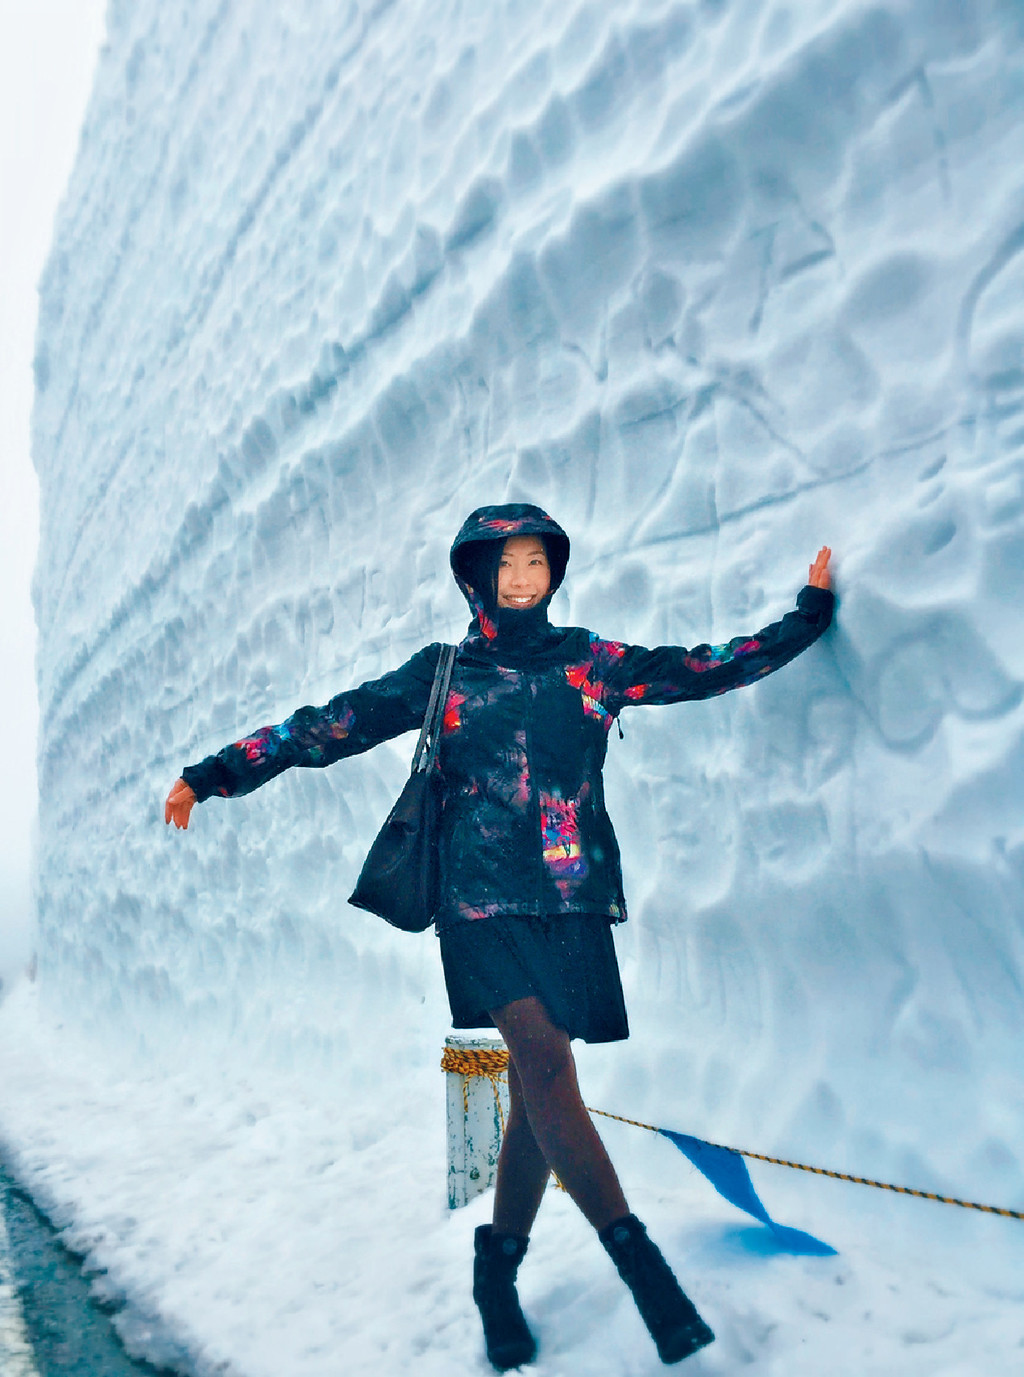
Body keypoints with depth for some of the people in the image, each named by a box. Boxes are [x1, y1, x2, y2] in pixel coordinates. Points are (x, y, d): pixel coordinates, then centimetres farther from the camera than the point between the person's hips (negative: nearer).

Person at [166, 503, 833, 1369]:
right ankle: (635, 1255, -4)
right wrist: (216, 773, 4)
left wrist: (809, 614, 12)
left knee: (537, 1088, 4)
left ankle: (499, 1273, 23)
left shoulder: (592, 663, 11)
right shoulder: (439, 673, 8)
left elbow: (715, 667, 12)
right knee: (544, 1064, -17)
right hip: (483, 899, -1)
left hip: (572, 900, 2)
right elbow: (329, 726, 7)